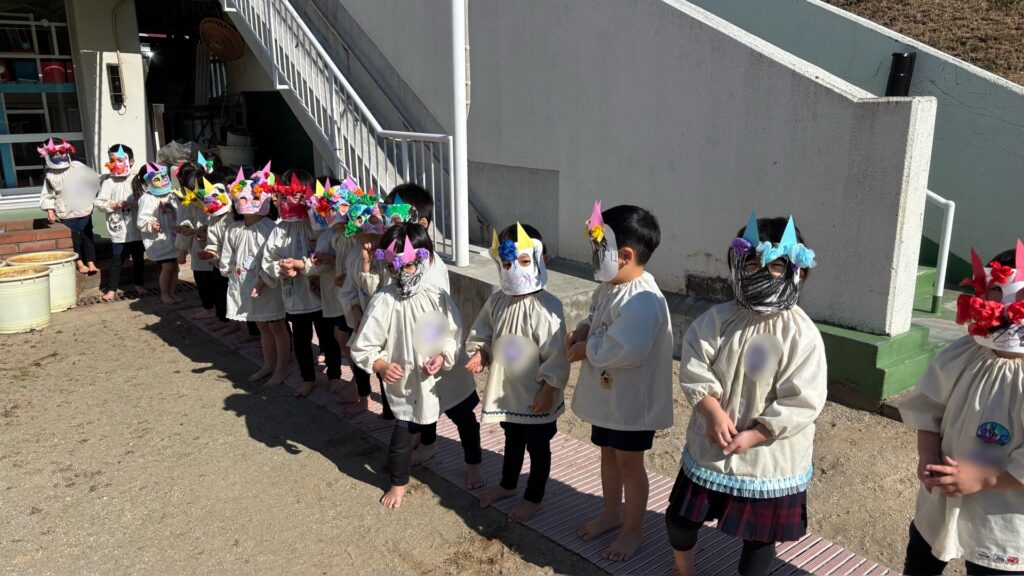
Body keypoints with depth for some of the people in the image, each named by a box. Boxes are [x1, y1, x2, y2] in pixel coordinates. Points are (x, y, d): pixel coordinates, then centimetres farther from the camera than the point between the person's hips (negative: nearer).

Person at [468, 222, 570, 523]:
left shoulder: (546, 307, -23)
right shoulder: (497, 302, -3)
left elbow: (556, 353, -21)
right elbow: (481, 334, 11)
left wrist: (549, 390, -19)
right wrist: (478, 353, -8)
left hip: (536, 395, -6)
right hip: (507, 390, 6)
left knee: (538, 446, 14)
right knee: (512, 439, 27)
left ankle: (533, 498, 32)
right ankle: (507, 484, 48)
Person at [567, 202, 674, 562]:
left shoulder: (643, 301, -30)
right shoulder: (608, 287, 1)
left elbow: (624, 351, -36)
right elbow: (595, 318, 15)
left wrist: (584, 350, -22)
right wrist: (580, 332, -7)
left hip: (632, 399, -9)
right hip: (606, 393, 9)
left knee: (629, 463, 9)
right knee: (608, 454, 23)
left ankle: (633, 529, 30)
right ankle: (611, 513, 44)